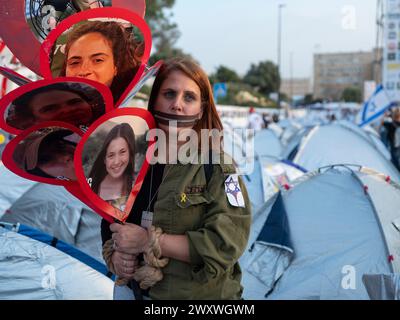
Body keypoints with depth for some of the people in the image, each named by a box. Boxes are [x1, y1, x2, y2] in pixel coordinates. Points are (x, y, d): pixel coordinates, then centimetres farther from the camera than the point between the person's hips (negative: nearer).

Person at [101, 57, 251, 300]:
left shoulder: (216, 165, -15)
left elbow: (226, 243, -24)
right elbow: (111, 226, 8)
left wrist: (148, 241, -24)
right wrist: (114, 255, -12)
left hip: (202, 293, -4)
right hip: (137, 291, 4)